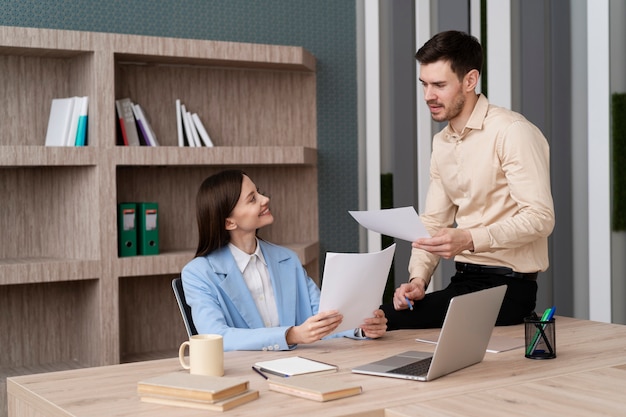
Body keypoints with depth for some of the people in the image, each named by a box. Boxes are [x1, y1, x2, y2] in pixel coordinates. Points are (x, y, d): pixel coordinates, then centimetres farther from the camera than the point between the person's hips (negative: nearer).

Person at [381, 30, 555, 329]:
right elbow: (433, 222, 12)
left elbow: (540, 217, -18)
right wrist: (418, 278, -5)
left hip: (507, 285, -7)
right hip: (464, 281, 7)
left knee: (388, 320, -24)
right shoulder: (441, 143, 14)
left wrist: (470, 239, -29)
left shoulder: (511, 132, -12)